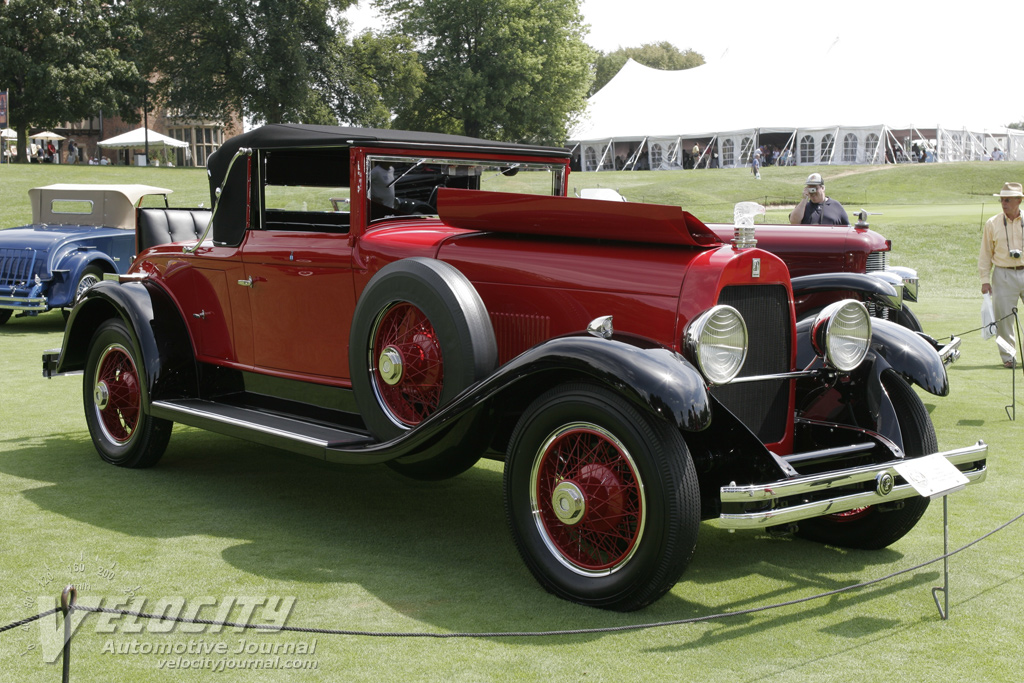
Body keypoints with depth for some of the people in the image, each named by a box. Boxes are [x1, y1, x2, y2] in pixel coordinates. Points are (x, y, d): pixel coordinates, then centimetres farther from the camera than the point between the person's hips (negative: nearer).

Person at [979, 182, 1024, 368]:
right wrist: (985, 279, 1)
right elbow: (985, 254, 7)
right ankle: (1007, 356, 9)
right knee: (1003, 317, -1)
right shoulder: (992, 224, 5)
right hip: (1004, 275, 0)